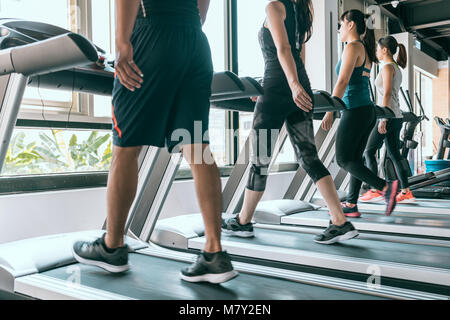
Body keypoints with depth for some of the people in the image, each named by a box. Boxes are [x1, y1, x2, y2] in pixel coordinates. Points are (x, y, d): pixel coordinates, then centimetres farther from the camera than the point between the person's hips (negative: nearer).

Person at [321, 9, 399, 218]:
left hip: (355, 111, -9)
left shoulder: (352, 47, -8)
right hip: (368, 110, 9)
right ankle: (351, 206, 13)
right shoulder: (365, 50, 19)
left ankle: (385, 187, -13)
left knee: (343, 159, -3)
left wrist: (330, 111, -18)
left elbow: (343, 82, -17)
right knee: (354, 159, 10)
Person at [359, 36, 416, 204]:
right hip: (397, 117, 9)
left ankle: (375, 190, -3)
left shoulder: (387, 66, -9)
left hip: (388, 116, -9)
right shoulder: (396, 68, 19)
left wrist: (383, 119, -21)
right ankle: (406, 192, 9)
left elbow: (387, 94, -17)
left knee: (369, 151, -3)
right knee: (394, 155, 9)